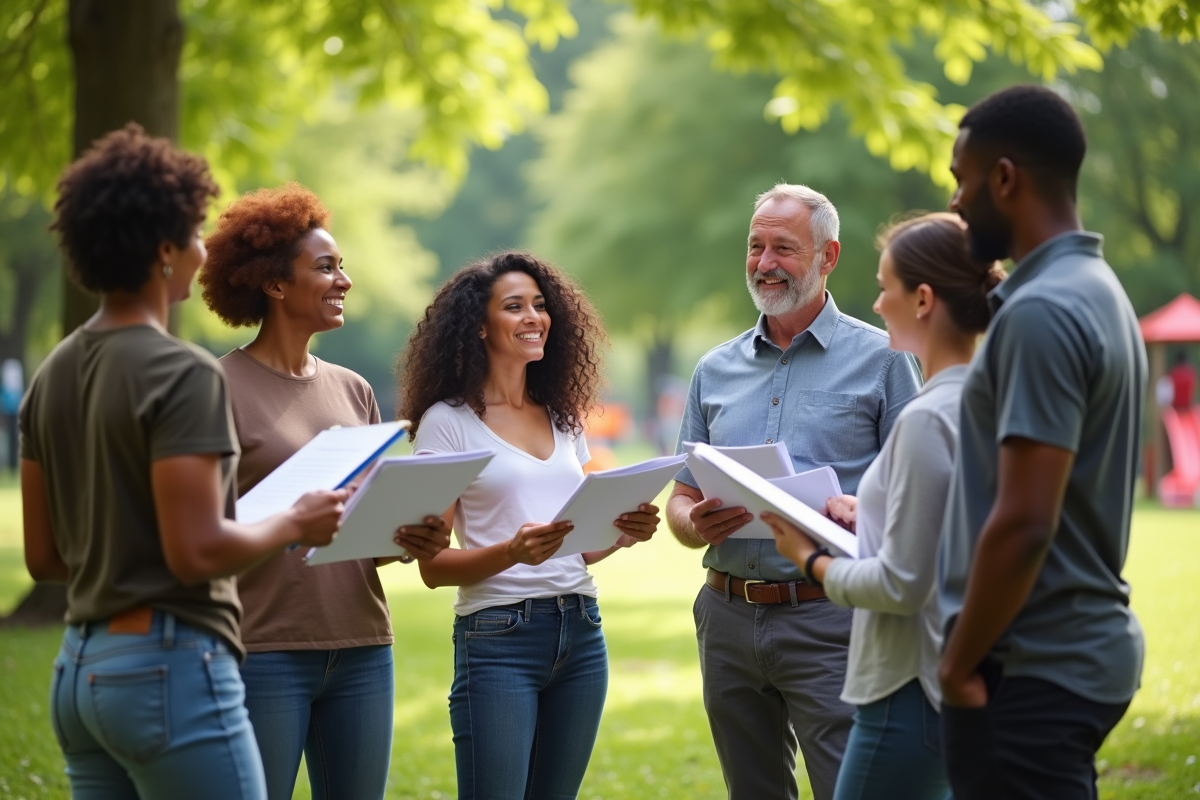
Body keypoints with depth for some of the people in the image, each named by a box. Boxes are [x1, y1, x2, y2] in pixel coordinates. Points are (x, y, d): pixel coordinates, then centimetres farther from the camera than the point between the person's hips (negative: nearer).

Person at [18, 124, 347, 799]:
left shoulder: (53, 376, 11)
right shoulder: (184, 374, -14)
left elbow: (44, 556, 14)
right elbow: (197, 550, -20)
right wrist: (295, 525, -4)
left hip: (79, 668, 9)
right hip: (168, 665, -8)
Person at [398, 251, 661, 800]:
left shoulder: (563, 418, 15)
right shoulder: (447, 421, -3)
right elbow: (433, 565, -7)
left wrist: (624, 533, -1)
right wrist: (511, 552, -24)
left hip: (581, 632, 6)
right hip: (498, 637, -5)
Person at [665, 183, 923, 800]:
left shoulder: (880, 358, 2)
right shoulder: (716, 370, 15)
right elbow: (681, 500, 17)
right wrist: (695, 525, -7)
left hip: (829, 616, -5)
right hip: (729, 616, 5)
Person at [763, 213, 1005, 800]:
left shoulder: (927, 419, -19)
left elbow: (901, 585, -19)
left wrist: (813, 561, -5)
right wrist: (868, 514, 11)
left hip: (912, 691, -9)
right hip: (964, 686, 9)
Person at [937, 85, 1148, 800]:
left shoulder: (1040, 315, -18)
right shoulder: (1099, 291, 13)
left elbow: (1023, 524, -23)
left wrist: (960, 663, -12)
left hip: (1036, 668, -10)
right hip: (1088, 645, 10)